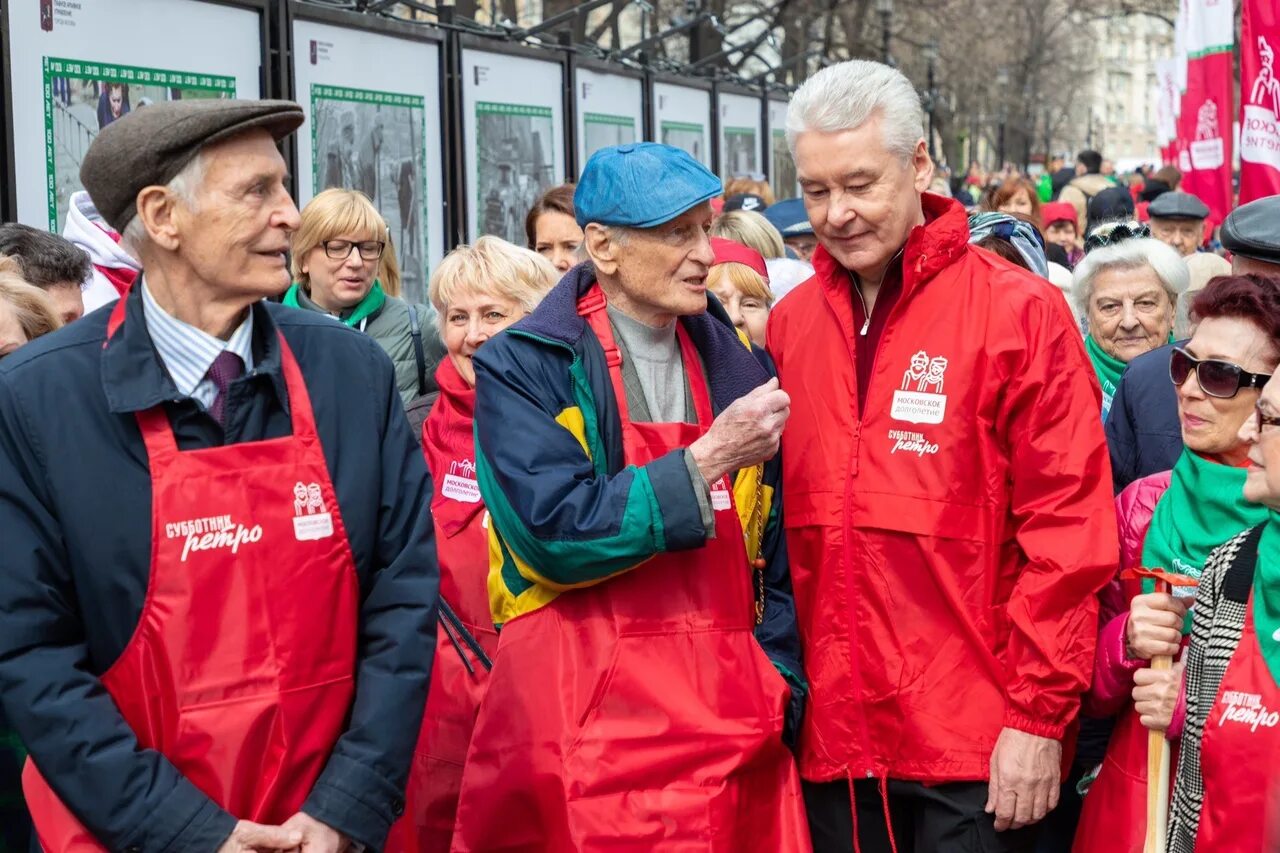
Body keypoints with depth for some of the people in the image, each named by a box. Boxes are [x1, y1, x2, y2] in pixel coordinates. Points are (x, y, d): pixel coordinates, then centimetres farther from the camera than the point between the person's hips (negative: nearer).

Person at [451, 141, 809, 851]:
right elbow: (554, 537, -17)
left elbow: (772, 554, 13)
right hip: (585, 730, -4)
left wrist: (780, 688, 4)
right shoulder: (524, 367, -4)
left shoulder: (737, 367, 11)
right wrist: (706, 460, -17)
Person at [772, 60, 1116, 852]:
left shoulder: (1020, 312, -7)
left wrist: (1040, 712, -11)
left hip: (977, 741, -4)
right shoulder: (791, 323, 7)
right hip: (832, 732, 4)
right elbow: (782, 523, 11)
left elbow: (1069, 531, -9)